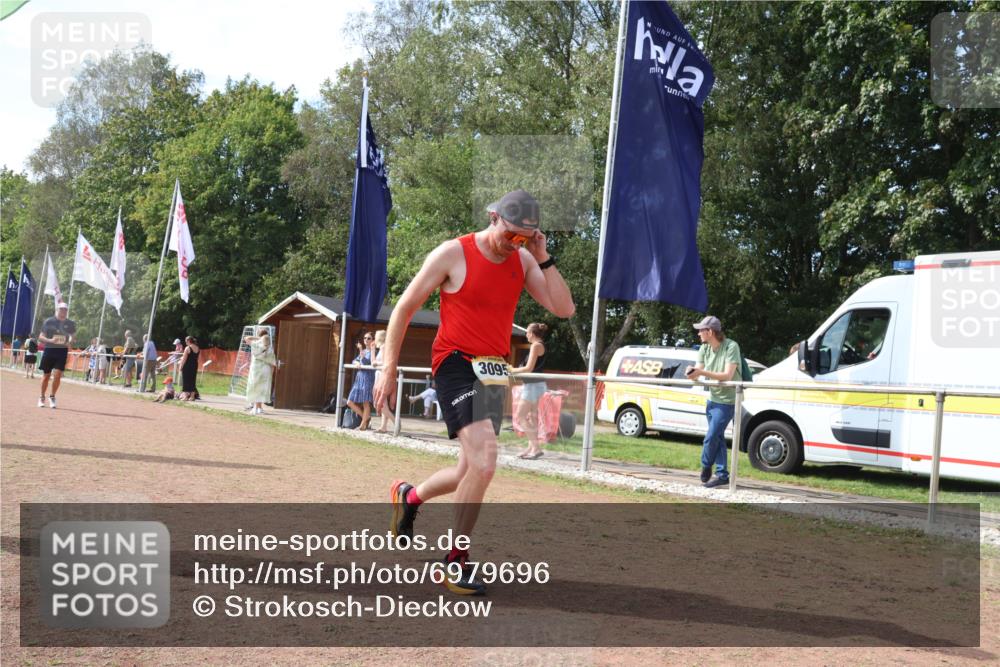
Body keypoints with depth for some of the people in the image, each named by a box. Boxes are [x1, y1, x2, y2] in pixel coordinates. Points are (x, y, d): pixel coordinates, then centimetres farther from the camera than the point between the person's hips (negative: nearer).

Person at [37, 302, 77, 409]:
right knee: (46, 375, 8)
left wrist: (70, 342, -9)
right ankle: (42, 397, 26)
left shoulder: (70, 324, 5)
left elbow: (71, 337, 14)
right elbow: (41, 337, 0)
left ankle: (52, 397, 7)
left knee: (57, 375, -12)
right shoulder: (48, 322, -2)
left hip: (62, 351, 1)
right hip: (49, 350, -1)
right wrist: (50, 340, -20)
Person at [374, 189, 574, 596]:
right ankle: (456, 561, -4)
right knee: (483, 463, -22)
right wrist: (389, 370, -6)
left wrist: (543, 258, -7)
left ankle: (409, 497, 44)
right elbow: (404, 308, -3)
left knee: (471, 473, 13)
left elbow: (564, 309, 0)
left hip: (495, 373, 7)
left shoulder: (523, 260, 7)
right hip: (457, 365, -6)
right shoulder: (453, 254, -8)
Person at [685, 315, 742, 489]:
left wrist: (702, 372, -32)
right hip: (712, 399, 7)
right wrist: (692, 372, -25)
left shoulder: (731, 346, -18)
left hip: (727, 401, -7)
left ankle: (705, 468, 10)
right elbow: (698, 371, 0)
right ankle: (722, 475, 16)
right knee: (718, 438, 10)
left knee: (711, 437, -9)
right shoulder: (704, 349, 3)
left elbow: (727, 375, -23)